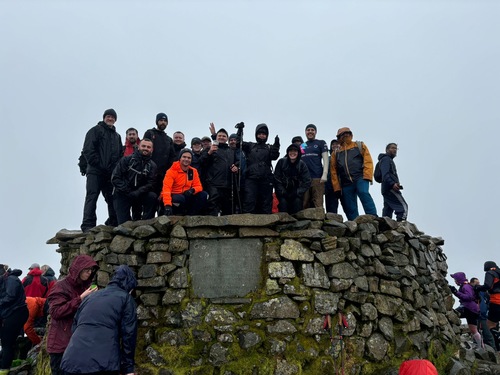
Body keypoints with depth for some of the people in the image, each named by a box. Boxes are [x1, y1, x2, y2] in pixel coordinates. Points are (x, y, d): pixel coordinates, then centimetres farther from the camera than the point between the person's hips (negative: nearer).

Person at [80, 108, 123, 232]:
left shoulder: (117, 136, 23)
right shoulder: (95, 130, 4)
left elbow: (120, 154, 20)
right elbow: (88, 150, -7)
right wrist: (98, 164, -14)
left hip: (111, 173, 6)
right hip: (95, 171, -6)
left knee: (112, 198, 5)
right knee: (92, 196, -9)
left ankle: (113, 224, 12)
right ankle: (88, 225, -12)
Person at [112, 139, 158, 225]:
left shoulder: (152, 166, 4)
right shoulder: (126, 160, 1)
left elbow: (150, 184, -7)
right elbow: (115, 178, -5)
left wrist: (138, 192, -24)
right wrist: (127, 191, -15)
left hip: (139, 196, 2)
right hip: (122, 195, -1)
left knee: (153, 196, -28)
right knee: (123, 224, -15)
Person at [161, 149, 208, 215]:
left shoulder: (193, 171, 4)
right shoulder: (172, 171, -13)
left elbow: (198, 186, 4)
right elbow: (166, 188, -24)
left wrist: (192, 190, -23)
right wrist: (167, 205, -40)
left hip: (186, 197, 6)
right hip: (173, 197, -5)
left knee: (203, 194, -14)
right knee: (180, 198, -38)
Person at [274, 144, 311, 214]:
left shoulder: (302, 165, -3)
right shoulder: (281, 162, -5)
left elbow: (307, 182, -5)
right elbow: (276, 179, -5)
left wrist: (297, 193, -16)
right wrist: (282, 192, -14)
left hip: (296, 192, 1)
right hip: (283, 192, -1)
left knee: (298, 201, -25)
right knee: (283, 202, -26)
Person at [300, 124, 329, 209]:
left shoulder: (321, 143, 13)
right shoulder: (301, 146, 21)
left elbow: (325, 159, 3)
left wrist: (325, 174, -10)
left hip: (317, 177, -3)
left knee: (318, 204, -10)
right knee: (304, 204, -1)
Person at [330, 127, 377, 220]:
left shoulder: (360, 146, 14)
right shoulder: (336, 153, 18)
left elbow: (368, 161, 2)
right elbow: (333, 171, 13)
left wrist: (366, 176, -12)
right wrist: (337, 188, 4)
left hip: (360, 178, -3)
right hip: (346, 183, 3)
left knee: (363, 193, -30)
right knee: (350, 208, -1)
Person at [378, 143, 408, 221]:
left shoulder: (390, 160, 30)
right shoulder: (386, 159, -2)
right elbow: (385, 174, -17)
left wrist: (397, 184, 14)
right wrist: (392, 183, -29)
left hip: (387, 189, 10)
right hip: (390, 188, -10)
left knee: (387, 211, 5)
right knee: (403, 207, -16)